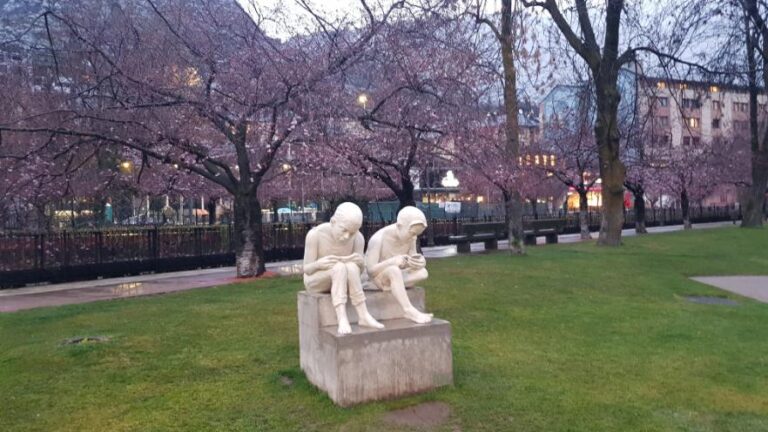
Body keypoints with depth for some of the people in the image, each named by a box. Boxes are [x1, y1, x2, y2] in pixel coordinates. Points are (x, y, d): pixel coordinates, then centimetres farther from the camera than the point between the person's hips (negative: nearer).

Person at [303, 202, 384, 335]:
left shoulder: (358, 238, -15)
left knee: (351, 267, -32)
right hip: (316, 281, -3)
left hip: (340, 281, 3)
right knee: (339, 267, -34)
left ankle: (363, 316, -32)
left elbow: (360, 270, -8)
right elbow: (307, 269, -16)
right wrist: (319, 264, -40)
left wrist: (360, 262, -32)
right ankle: (342, 318, -41)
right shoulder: (315, 234, -22)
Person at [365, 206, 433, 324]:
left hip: (394, 277, 6)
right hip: (375, 278, -6)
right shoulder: (378, 239, -24)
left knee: (422, 272, -20)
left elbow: (412, 260, 0)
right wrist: (392, 261, -40)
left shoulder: (410, 238, -8)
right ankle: (409, 310, -36)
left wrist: (418, 262, -26)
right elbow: (371, 270, -24)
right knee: (394, 270, -40)